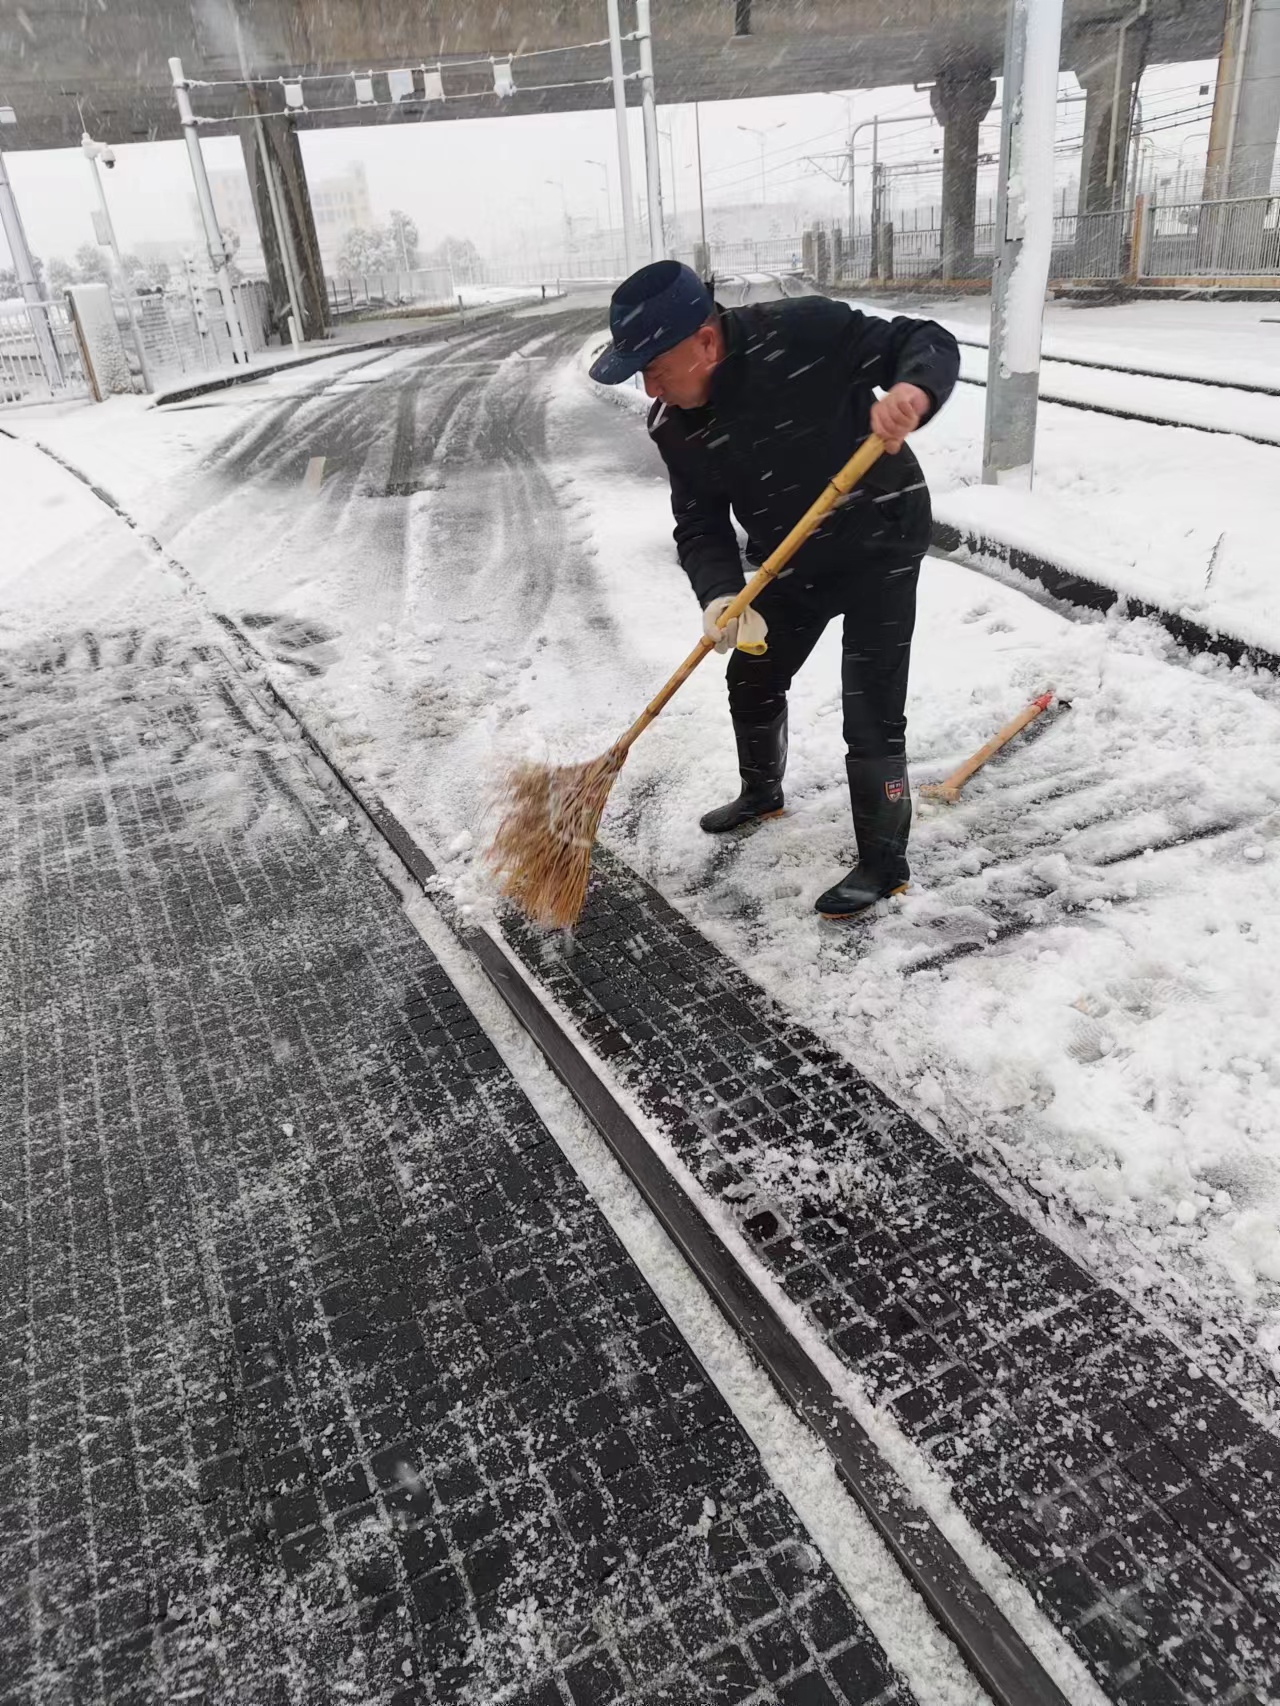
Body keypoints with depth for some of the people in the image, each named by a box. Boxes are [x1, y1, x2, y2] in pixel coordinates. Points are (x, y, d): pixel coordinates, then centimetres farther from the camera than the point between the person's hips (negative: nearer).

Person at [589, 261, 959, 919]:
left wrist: (912, 390, -45)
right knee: (752, 679, 19)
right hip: (792, 561, 7)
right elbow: (700, 525, -9)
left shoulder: (805, 330, -26)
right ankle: (762, 791, 47)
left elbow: (928, 343, -22)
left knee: (871, 716, -10)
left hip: (880, 542, -6)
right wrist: (720, 597, -29)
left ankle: (883, 862, 8)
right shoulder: (673, 425, -10)